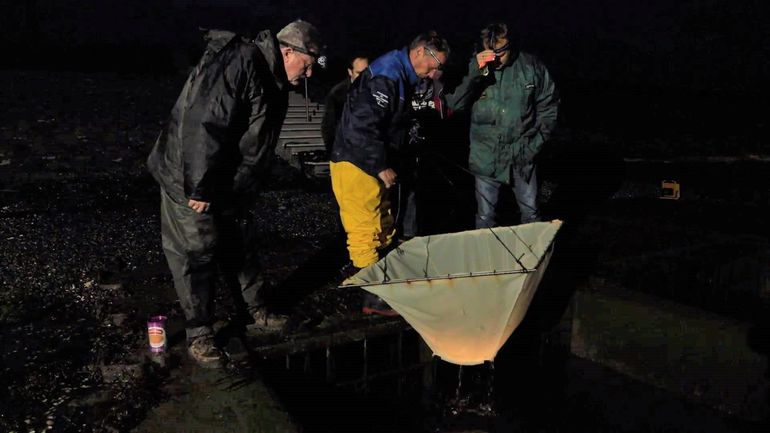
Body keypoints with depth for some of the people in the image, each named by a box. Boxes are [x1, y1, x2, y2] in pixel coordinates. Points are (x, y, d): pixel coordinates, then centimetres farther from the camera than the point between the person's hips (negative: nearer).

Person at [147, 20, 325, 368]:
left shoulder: (275, 83, 7)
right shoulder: (237, 61, -24)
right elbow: (204, 124, -29)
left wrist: (240, 193, 12)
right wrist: (199, 188, -25)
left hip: (228, 185, 8)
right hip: (188, 180, -8)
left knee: (239, 246, 16)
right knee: (197, 253, -1)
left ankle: (256, 310, 33)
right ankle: (199, 336, 13)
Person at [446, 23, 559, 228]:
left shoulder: (531, 66, -5)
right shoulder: (475, 68, -6)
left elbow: (548, 105, 4)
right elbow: (455, 104, -17)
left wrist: (536, 142, -2)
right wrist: (475, 73, -28)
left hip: (523, 155, 1)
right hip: (486, 156, 0)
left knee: (531, 214, 14)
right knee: (485, 217, 8)